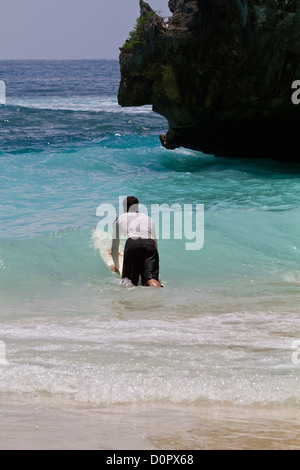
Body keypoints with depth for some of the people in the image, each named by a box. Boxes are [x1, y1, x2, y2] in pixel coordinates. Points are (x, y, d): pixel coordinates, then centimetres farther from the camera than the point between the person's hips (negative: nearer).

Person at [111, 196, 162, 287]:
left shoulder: (119, 219, 34)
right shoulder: (147, 217, 40)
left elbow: (114, 248, 39)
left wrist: (116, 267, 55)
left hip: (132, 243, -1)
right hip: (150, 245, 1)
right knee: (151, 280, -18)